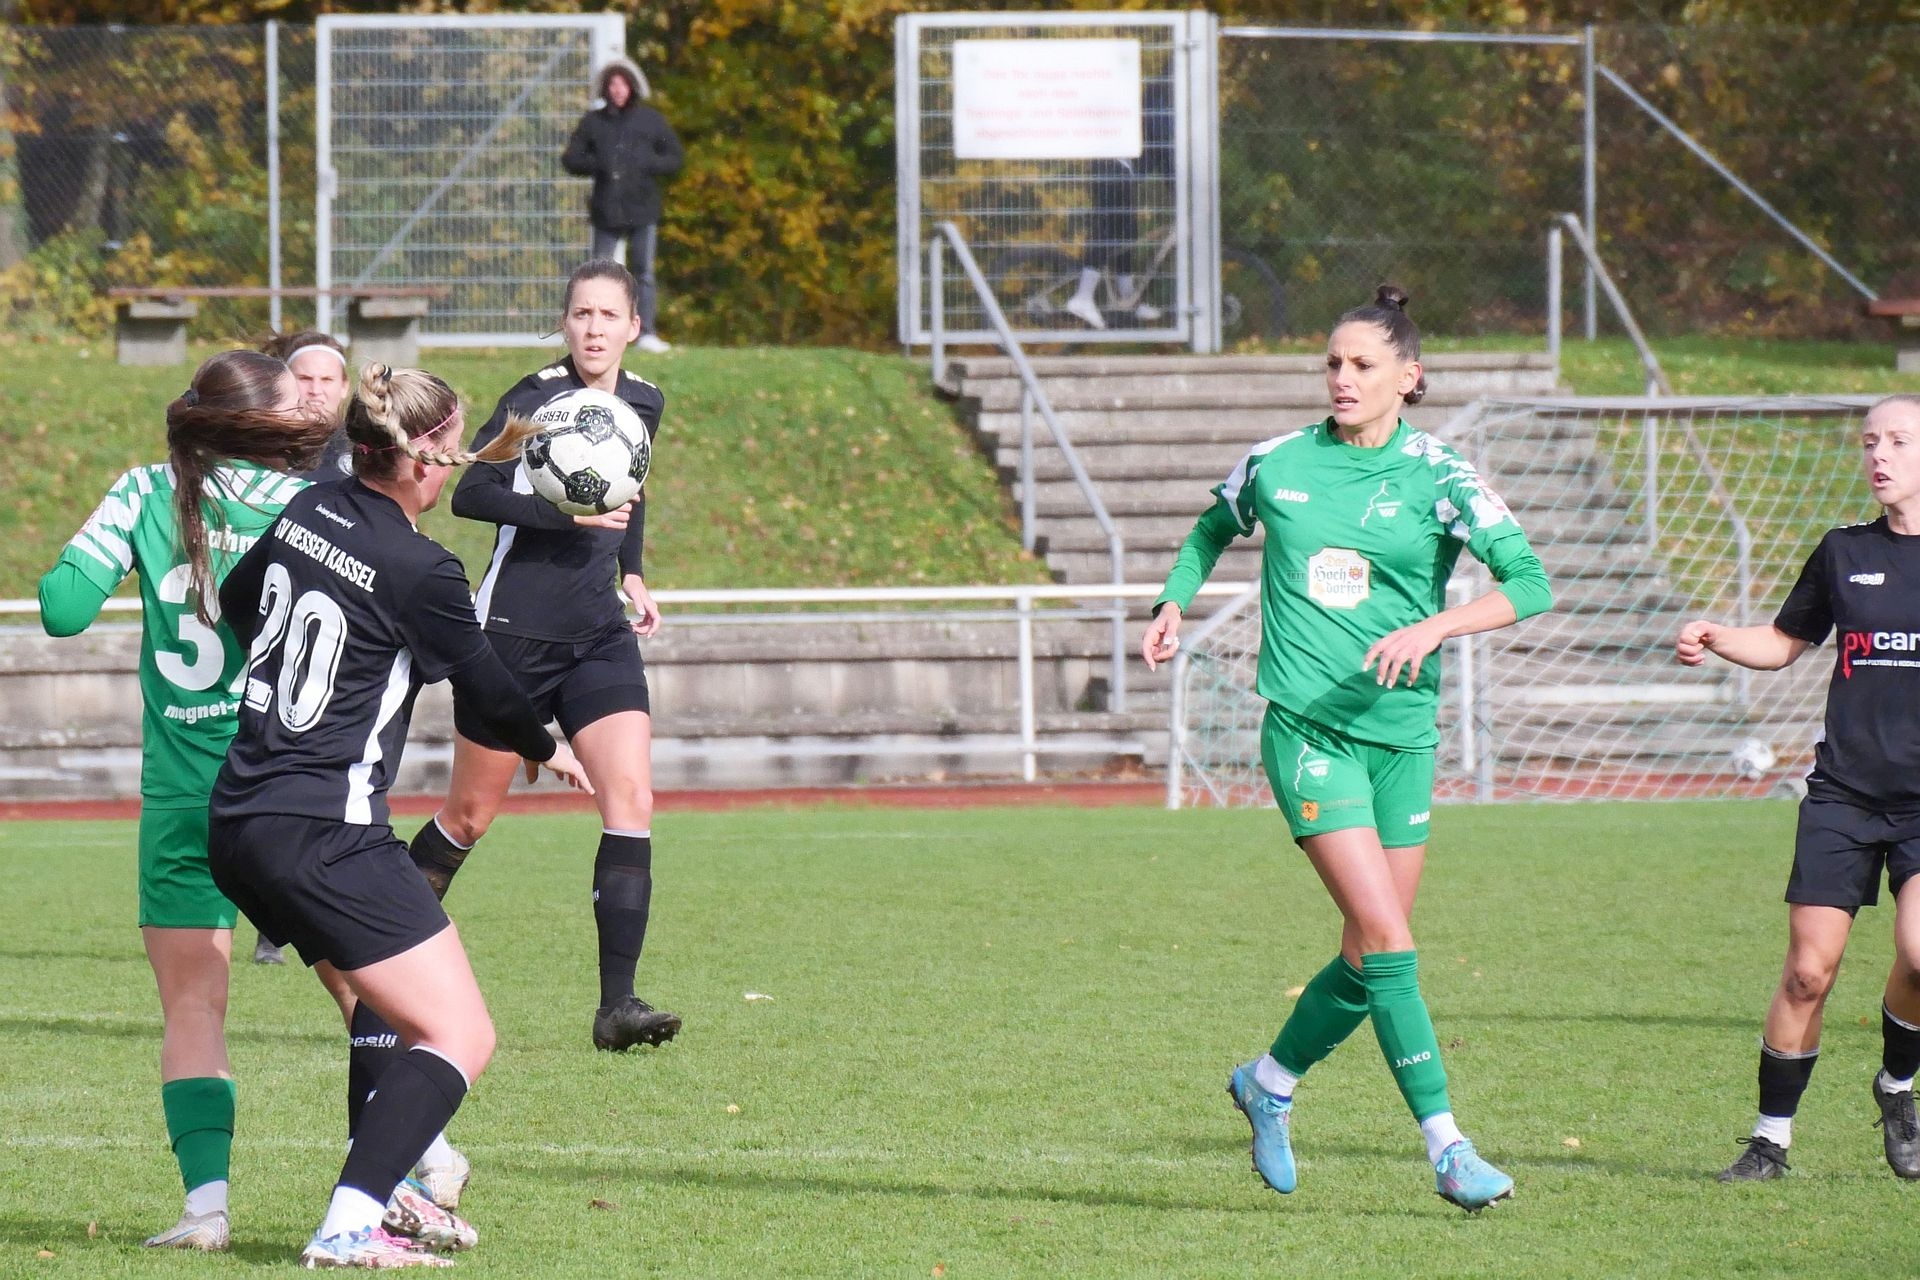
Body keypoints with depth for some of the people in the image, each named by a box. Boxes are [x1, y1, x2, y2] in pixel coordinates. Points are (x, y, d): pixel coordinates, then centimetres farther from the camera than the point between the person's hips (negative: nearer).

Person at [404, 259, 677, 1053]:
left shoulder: (643, 405, 8)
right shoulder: (535, 399, -12)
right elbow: (469, 493, -21)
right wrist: (568, 512, -30)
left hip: (599, 638, 5)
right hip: (513, 635, -5)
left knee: (631, 801, -12)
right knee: (469, 815, 7)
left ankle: (617, 1004, -14)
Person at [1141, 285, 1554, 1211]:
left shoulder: (1438, 475, -3)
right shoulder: (1278, 463, 2)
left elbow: (1529, 584, -12)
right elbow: (1216, 525, 25)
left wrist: (1432, 627, -25)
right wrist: (1174, 603, 11)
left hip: (1402, 732, 2)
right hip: (1308, 727, -2)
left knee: (1369, 958, 9)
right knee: (1386, 939, -15)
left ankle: (1269, 1082, 36)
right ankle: (1446, 1148, -14)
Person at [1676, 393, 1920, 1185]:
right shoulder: (1843, 553, 8)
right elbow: (1784, 644, 21)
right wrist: (1715, 640, 3)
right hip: (1844, 792, 2)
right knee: (1809, 970, -3)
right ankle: (1771, 1136, 10)